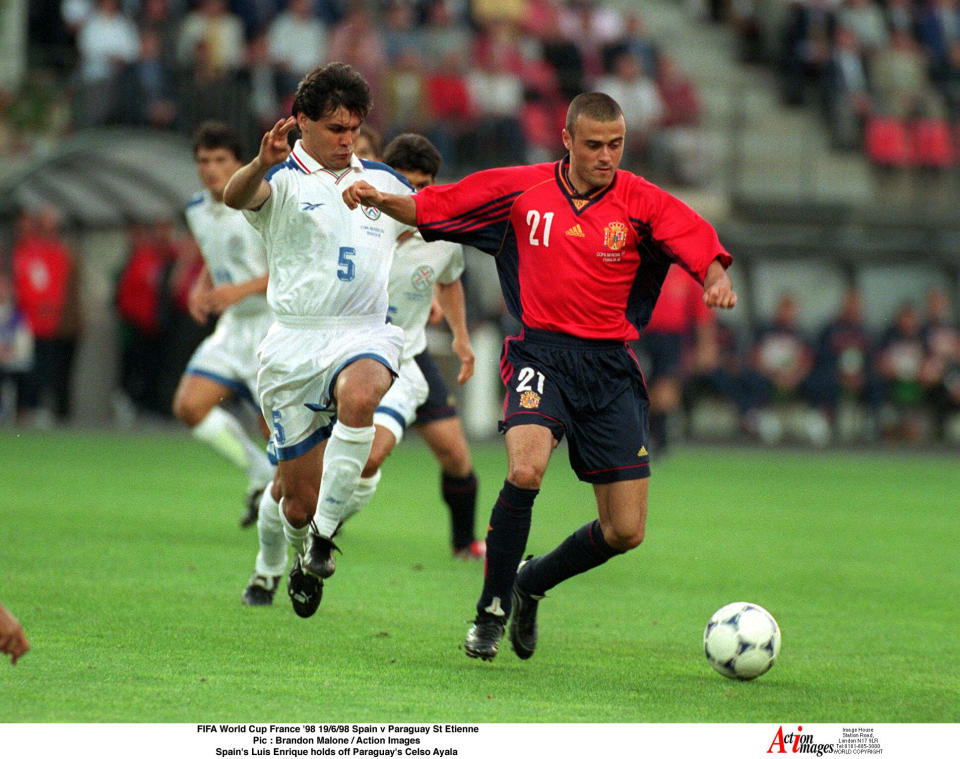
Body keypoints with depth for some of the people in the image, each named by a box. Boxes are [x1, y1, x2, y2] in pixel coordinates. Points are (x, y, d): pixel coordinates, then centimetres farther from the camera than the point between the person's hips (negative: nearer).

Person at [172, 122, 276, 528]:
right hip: (234, 327, 7)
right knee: (189, 406, -10)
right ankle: (263, 477, 8)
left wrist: (242, 290, -25)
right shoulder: (197, 211, 7)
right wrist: (200, 291, 3)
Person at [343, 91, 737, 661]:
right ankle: (493, 609, -9)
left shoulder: (642, 202, 0)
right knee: (525, 470, -30)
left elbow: (707, 251, -9)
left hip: (612, 364, 2)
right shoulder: (521, 190, 2)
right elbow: (429, 208, 9)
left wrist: (718, 281, -32)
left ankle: (531, 585, 29)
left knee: (625, 532, -1)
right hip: (541, 352, -2)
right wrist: (380, 200, -9)